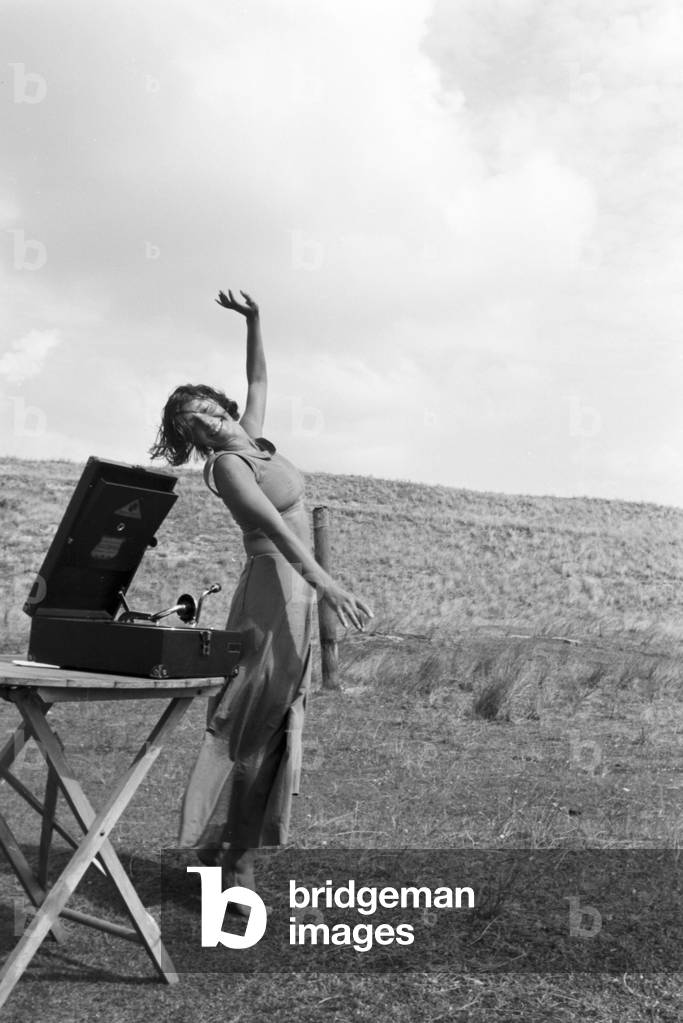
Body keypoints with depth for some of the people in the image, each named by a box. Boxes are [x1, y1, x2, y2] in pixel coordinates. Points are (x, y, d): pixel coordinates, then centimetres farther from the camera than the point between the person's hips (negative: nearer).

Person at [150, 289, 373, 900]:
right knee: (254, 723, -7)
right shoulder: (226, 465, -12)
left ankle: (234, 851, 15)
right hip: (276, 586, -9)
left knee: (272, 723, 9)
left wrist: (254, 323, 17)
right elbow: (277, 529, -23)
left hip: (293, 591, 9)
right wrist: (328, 585, -30)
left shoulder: (250, 440, 11)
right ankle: (228, 854, -3)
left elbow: (258, 381, 28)